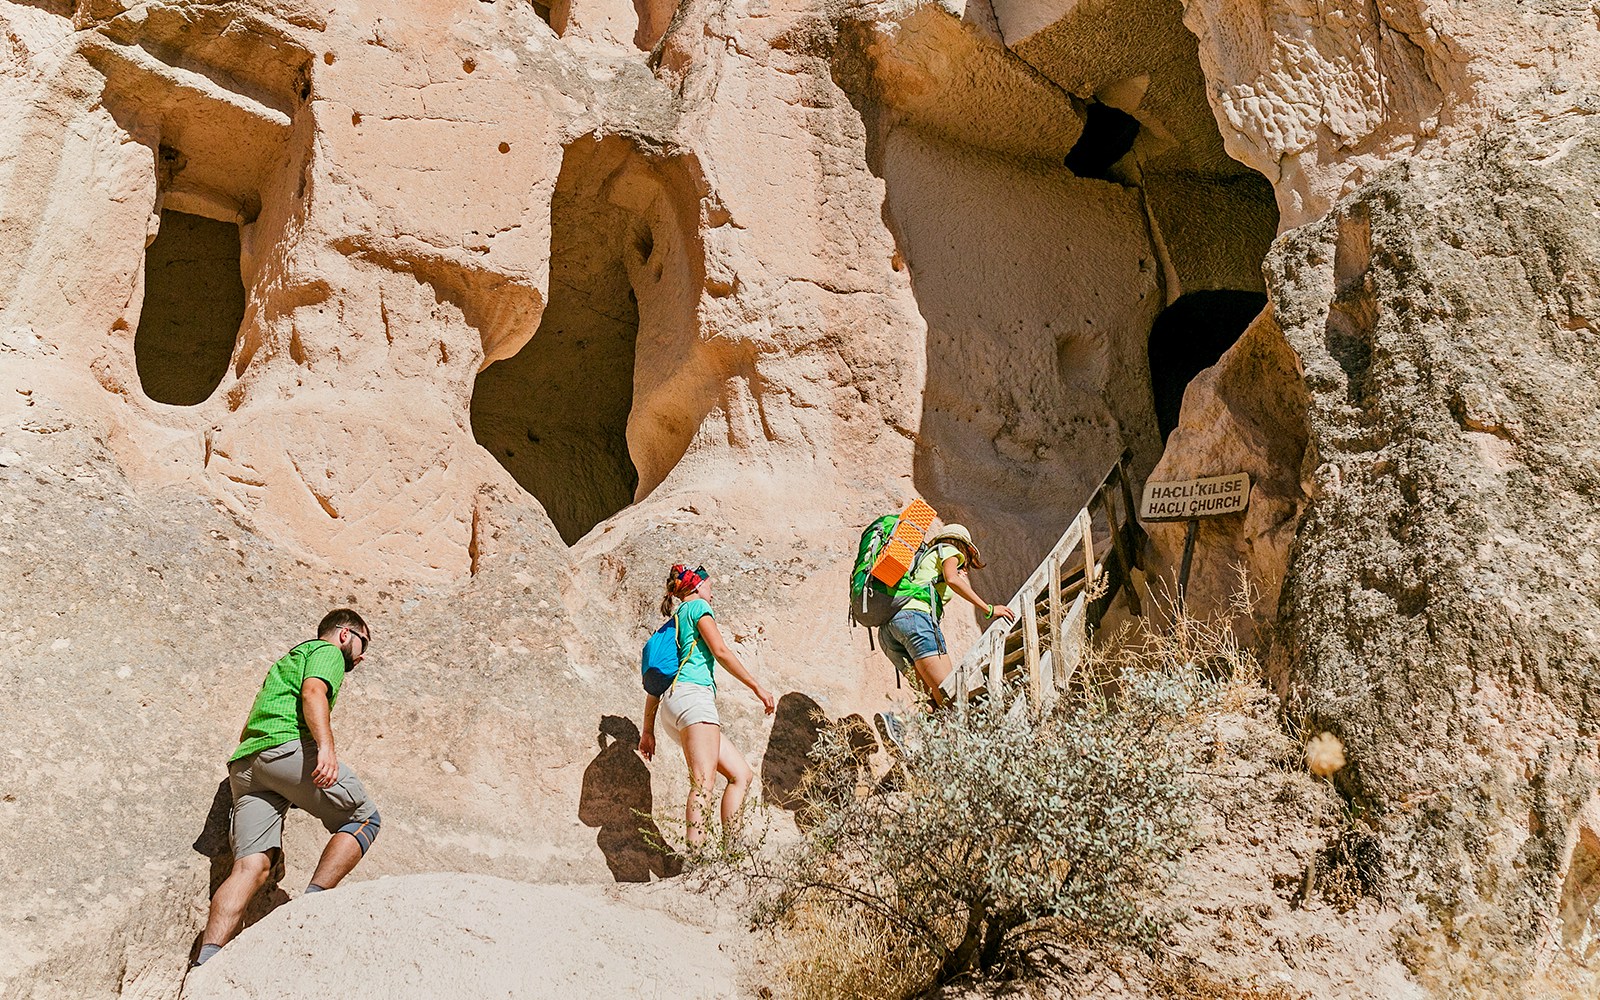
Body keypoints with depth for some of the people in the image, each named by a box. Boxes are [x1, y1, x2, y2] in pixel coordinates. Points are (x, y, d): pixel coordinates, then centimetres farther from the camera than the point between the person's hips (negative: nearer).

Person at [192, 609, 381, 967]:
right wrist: (326, 745, -23)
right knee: (364, 817, 3)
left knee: (252, 866, -6)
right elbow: (312, 692, -10)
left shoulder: (287, 660, 39)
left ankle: (207, 960, -23)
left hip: (245, 762, 8)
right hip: (288, 746, -8)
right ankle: (313, 903, -14)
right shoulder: (328, 650, 12)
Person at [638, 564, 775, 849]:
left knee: (742, 775, 5)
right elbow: (720, 651, -5)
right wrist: (758, 688, -4)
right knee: (704, 781, -23)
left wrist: (648, 730, 24)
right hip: (692, 694, -9)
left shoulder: (673, 624, 30)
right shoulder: (697, 606, 8)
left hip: (673, 706, 9)